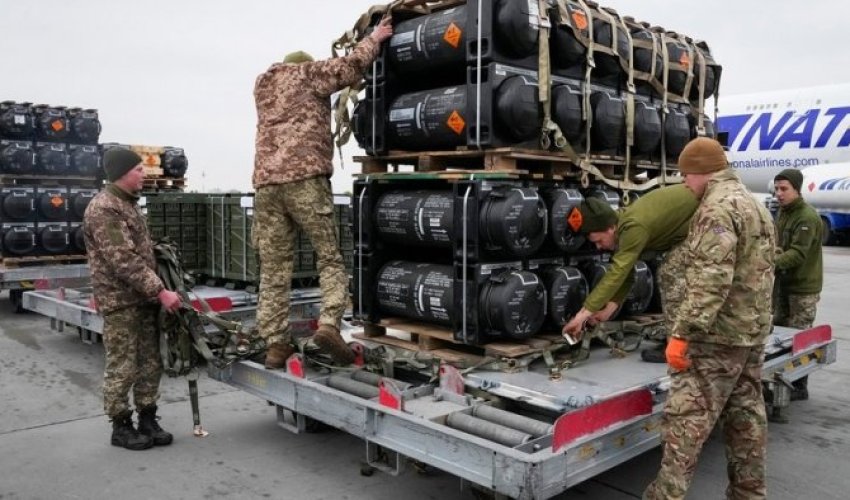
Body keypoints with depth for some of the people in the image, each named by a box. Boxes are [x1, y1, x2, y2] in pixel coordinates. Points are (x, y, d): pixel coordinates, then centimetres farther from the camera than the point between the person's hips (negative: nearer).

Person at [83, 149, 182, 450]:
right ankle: (121, 427, 13)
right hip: (120, 302, -9)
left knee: (150, 365, 11)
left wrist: (156, 292, 16)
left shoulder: (128, 203, 16)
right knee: (122, 368, 0)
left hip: (144, 299, 9)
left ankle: (148, 420, 21)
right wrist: (161, 292, -23)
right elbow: (125, 261, -22)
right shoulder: (103, 209, -15)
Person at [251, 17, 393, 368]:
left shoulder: (262, 85, 29)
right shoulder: (308, 73, 12)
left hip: (266, 182, 5)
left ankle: (276, 344, 2)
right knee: (330, 258, 1)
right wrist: (373, 39, 18)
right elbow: (351, 67, 1)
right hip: (304, 178, -5)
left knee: (273, 269, 4)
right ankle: (329, 324, -16)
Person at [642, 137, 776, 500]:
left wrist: (682, 332, -25)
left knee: (686, 416, -6)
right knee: (746, 416, 15)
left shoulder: (718, 208, -16)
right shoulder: (756, 205, 17)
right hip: (754, 332, 10)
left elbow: (711, 280, -26)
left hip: (719, 335, -10)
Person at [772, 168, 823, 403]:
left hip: (803, 287, -9)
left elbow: (798, 254, -27)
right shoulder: (783, 213, 11)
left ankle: (799, 387, 7)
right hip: (784, 283, 9)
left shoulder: (807, 217, -18)